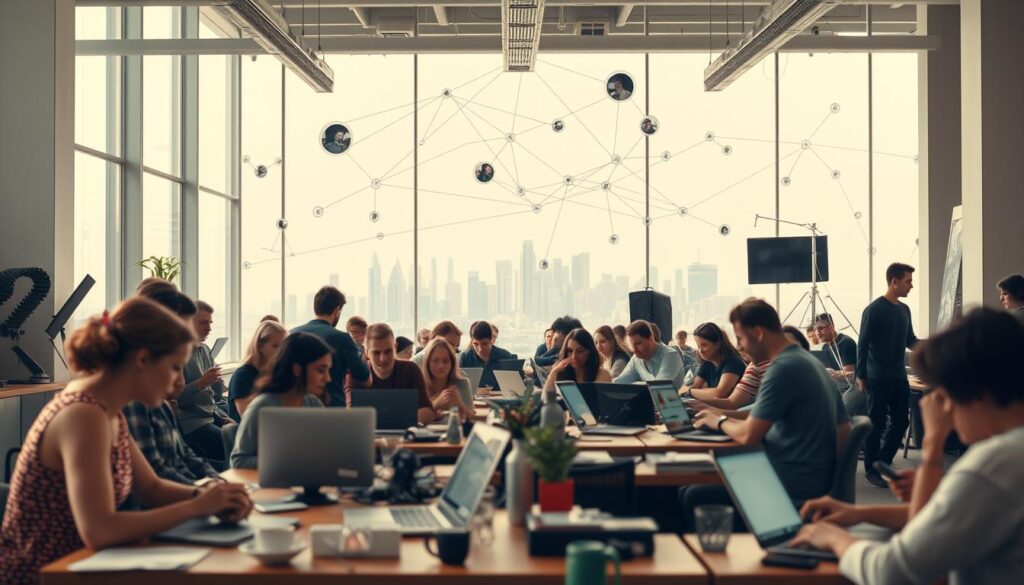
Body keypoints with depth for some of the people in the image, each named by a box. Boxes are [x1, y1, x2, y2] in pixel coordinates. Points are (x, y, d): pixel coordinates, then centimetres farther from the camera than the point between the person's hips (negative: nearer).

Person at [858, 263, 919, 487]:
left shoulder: (904, 310, 11)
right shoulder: (874, 310, -10)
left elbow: (910, 341, 19)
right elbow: (862, 344, -9)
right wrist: (861, 376, -11)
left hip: (899, 377, 7)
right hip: (878, 378, -7)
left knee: (900, 421, 9)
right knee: (876, 424, -1)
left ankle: (883, 463, 24)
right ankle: (872, 470, 9)